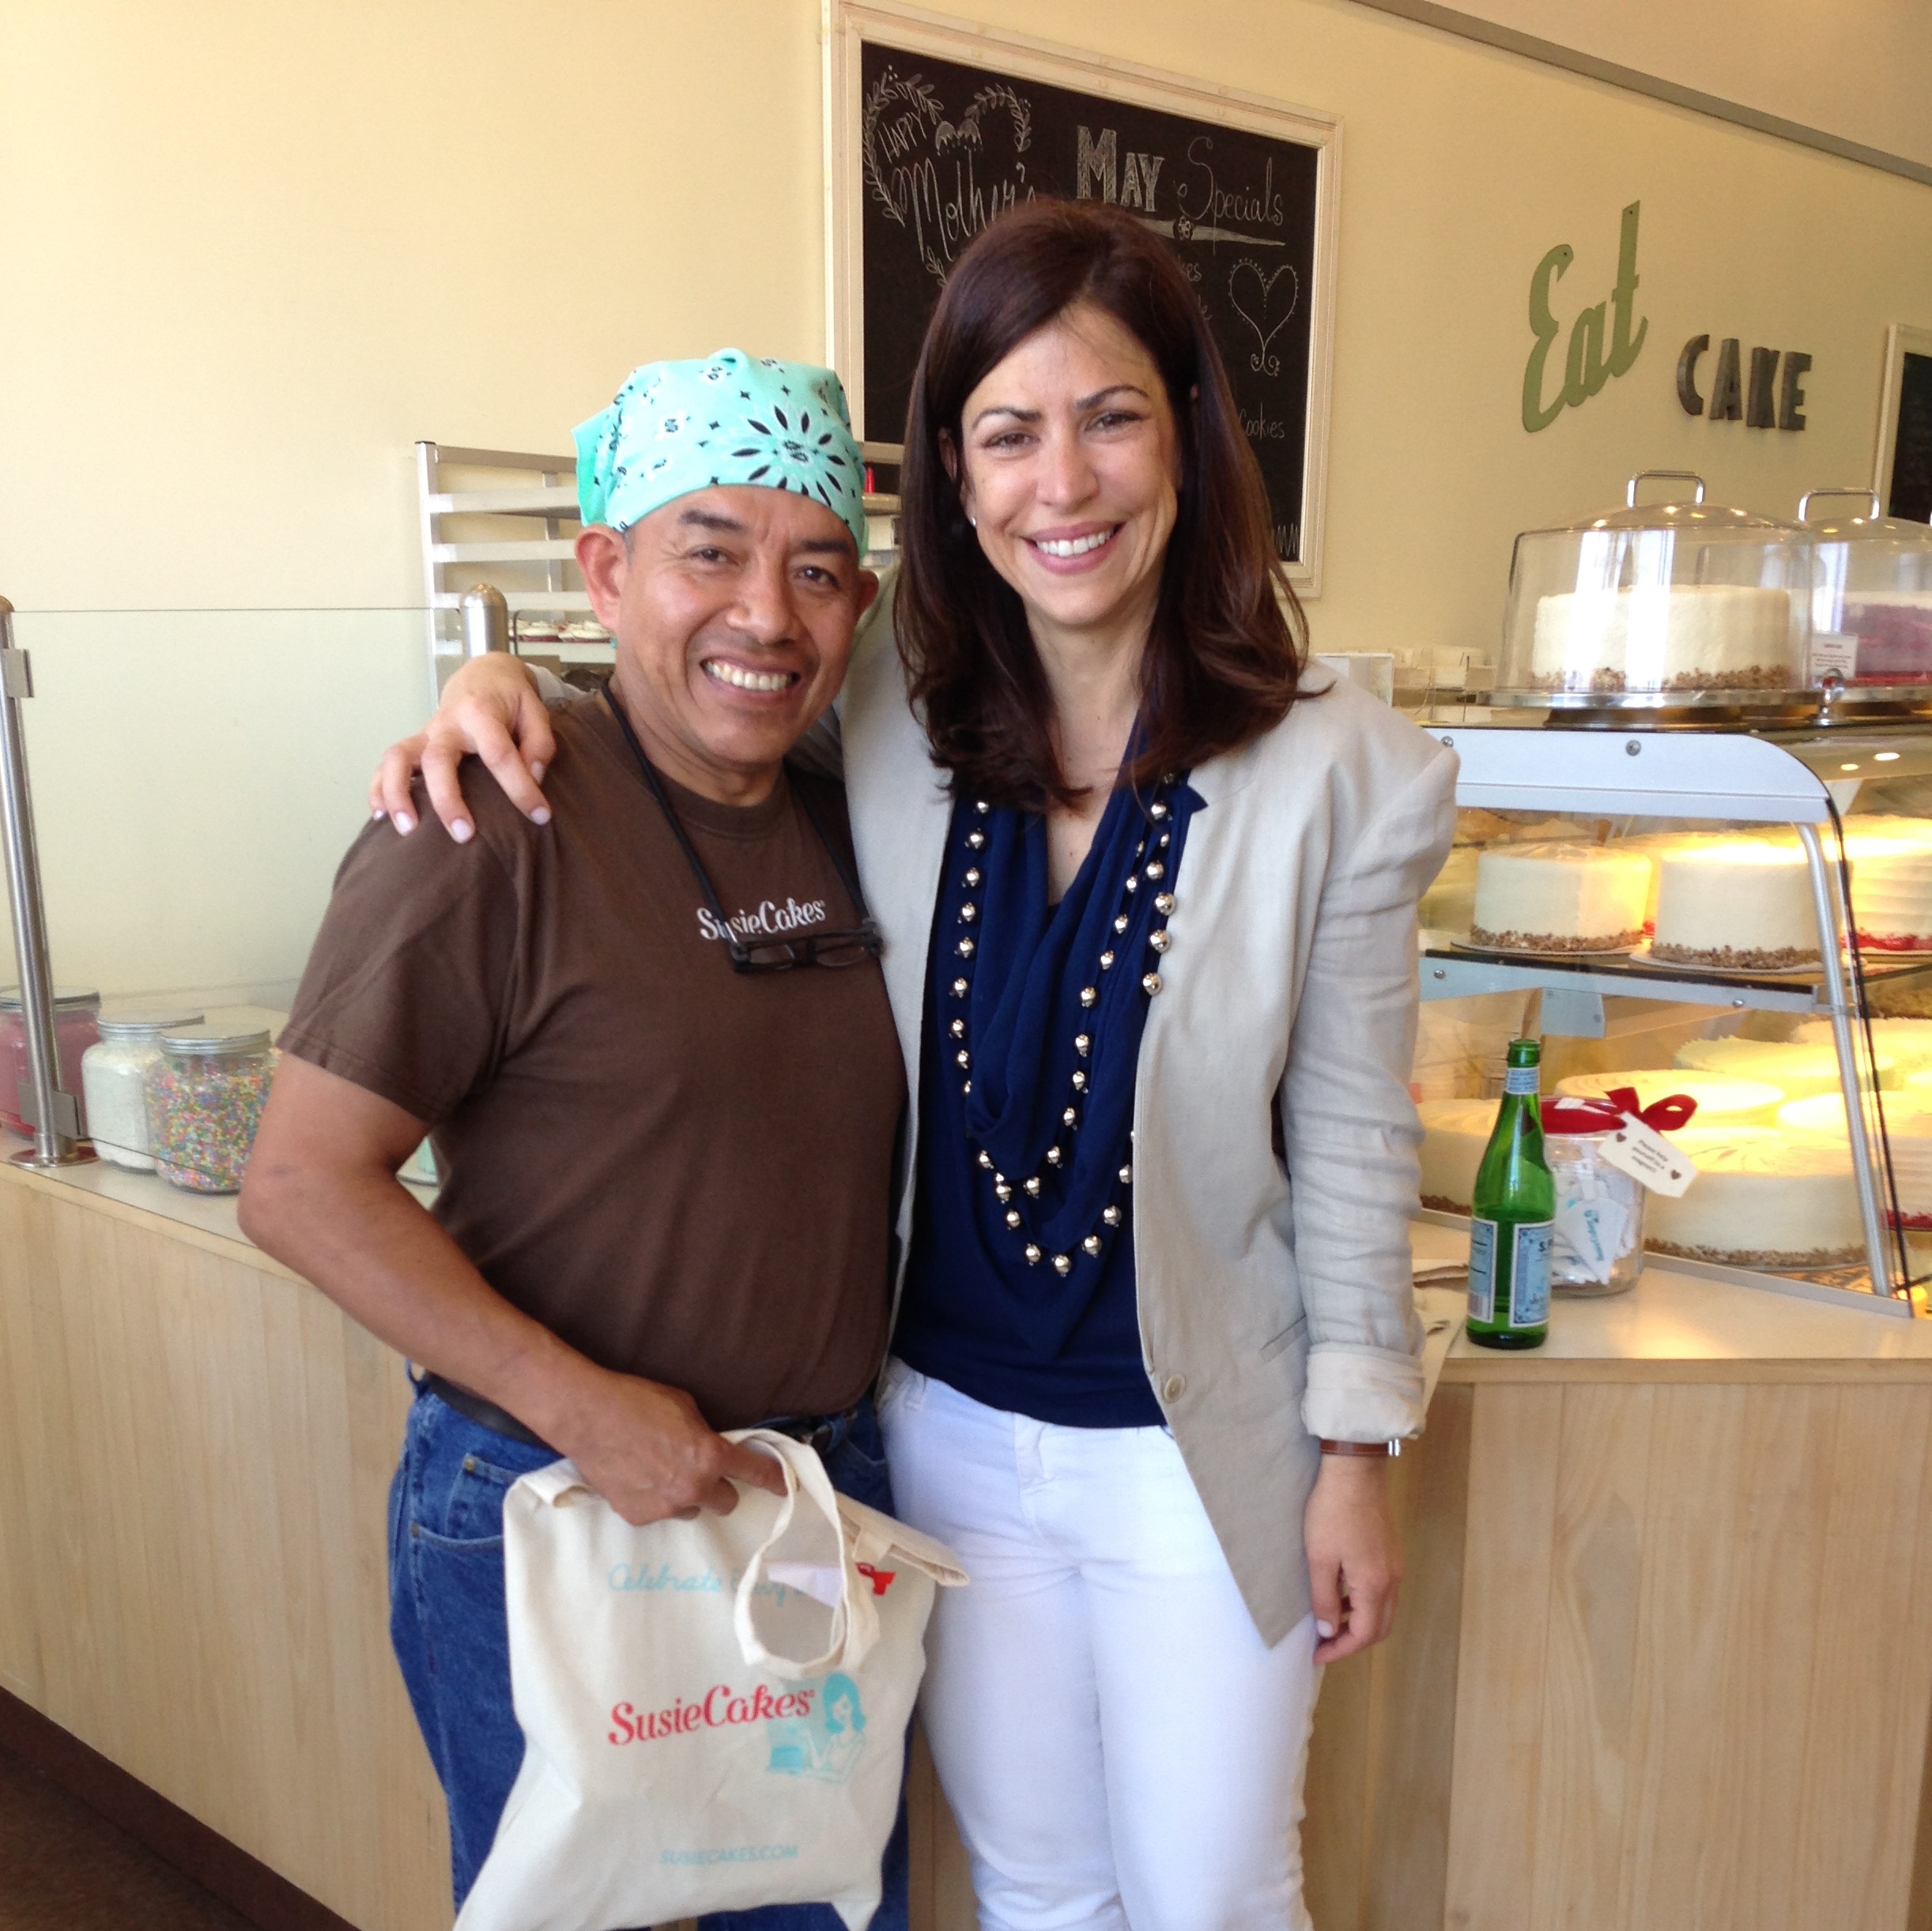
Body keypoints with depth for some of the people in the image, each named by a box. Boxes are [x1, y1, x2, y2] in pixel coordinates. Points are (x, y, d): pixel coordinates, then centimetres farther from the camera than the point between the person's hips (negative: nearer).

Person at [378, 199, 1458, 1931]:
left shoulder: (1341, 775, -15)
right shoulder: (887, 714, -10)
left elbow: (1351, 1141, -8)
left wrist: (1357, 1456, -2)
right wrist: (501, 683, -14)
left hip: (1196, 1447, -2)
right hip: (949, 1423, 3)